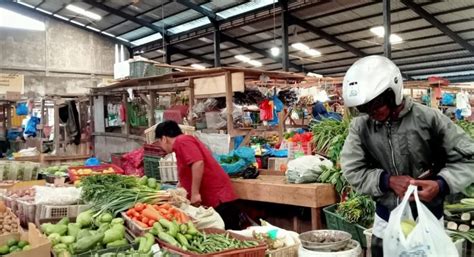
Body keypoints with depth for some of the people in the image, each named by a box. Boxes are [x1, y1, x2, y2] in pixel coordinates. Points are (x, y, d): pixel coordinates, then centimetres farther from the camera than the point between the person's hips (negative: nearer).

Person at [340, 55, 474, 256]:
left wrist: (441, 184, -23)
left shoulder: (428, 118, -14)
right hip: (386, 220, 2)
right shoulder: (360, 126, -8)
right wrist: (387, 180, -22)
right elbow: (352, 170, -9)